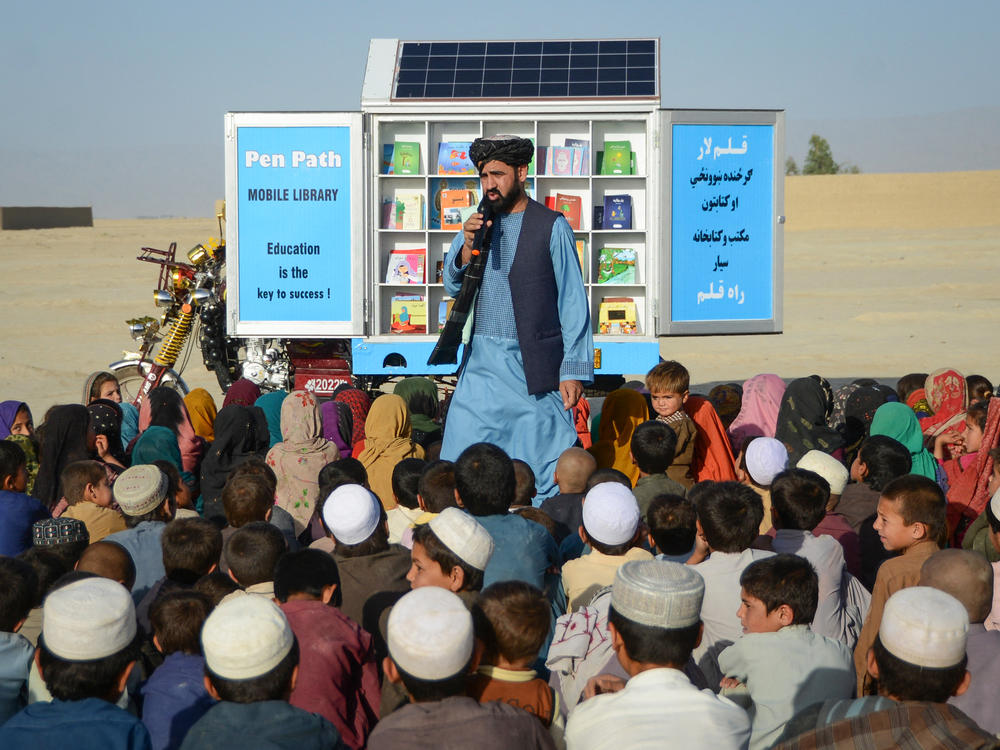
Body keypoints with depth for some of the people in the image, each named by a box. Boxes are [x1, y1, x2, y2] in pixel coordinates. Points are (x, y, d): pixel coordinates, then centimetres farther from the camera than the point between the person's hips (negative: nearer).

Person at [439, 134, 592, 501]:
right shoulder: (477, 224, 12)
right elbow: (453, 286, 8)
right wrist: (467, 247, -11)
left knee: (549, 473, -2)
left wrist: (573, 370, -9)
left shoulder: (552, 227, -3)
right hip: (480, 365, 5)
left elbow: (573, 302, -4)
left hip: (533, 368, -4)